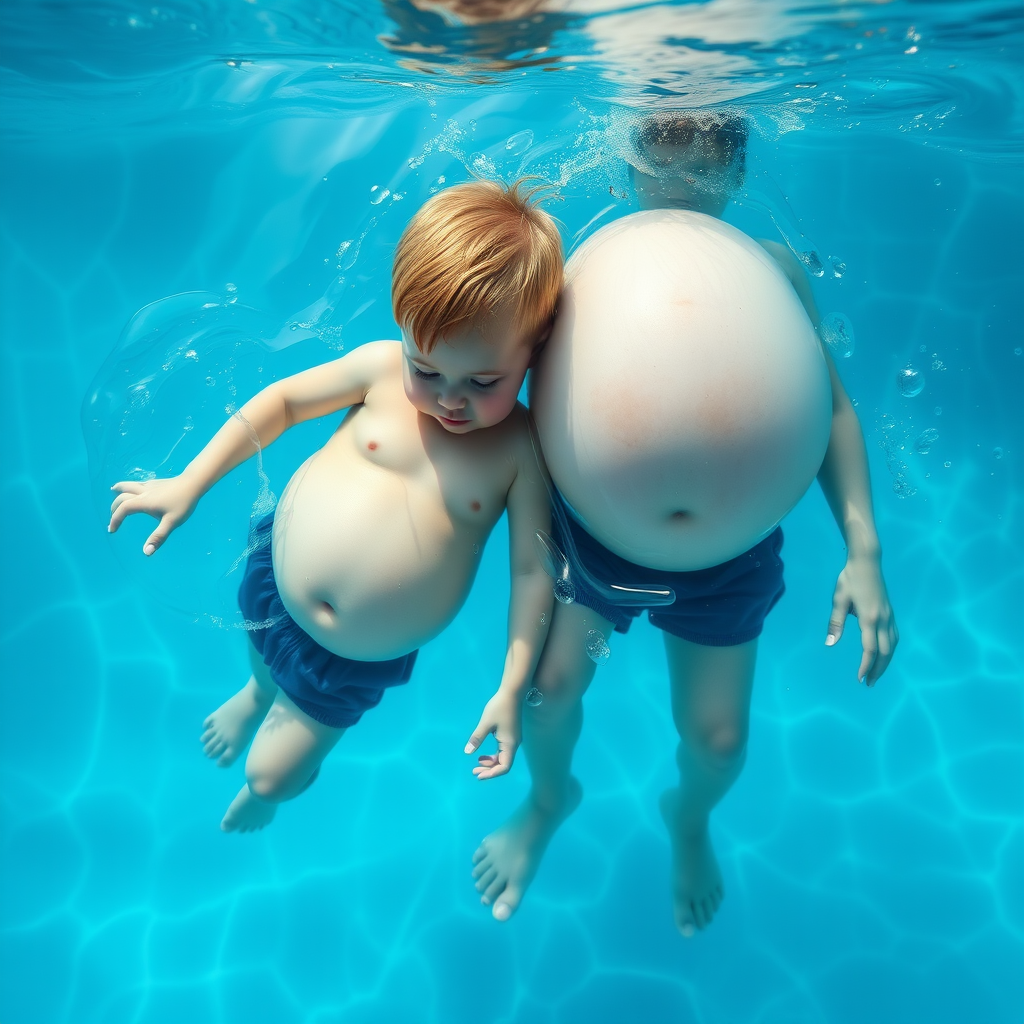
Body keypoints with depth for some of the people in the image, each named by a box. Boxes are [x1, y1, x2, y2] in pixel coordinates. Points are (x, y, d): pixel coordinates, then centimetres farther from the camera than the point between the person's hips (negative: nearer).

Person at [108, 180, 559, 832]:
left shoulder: (520, 448, -22)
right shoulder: (382, 367, -18)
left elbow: (532, 572, -16)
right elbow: (284, 400, -5)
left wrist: (512, 691, -18)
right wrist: (189, 485, -4)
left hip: (360, 660, -1)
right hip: (276, 574, 2)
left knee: (273, 775, 14)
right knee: (263, 653, 33)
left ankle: (267, 794, 53)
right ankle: (261, 691, 72)